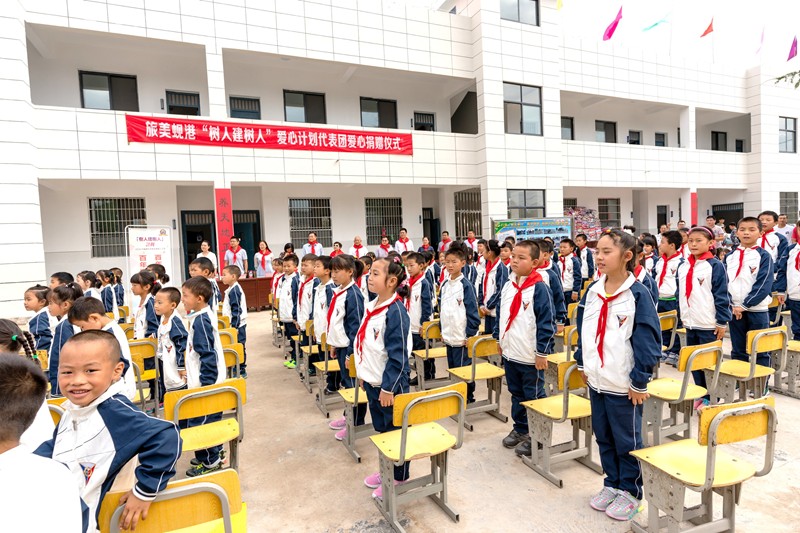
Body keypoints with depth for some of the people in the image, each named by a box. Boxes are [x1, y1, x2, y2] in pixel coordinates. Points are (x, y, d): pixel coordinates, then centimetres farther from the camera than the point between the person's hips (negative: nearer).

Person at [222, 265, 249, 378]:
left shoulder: (234, 290, -17)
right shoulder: (232, 289, 13)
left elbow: (236, 310, -20)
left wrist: (235, 326, -20)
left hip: (237, 325, -10)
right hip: (236, 324, 10)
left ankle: (241, 370, 6)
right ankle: (239, 370, 21)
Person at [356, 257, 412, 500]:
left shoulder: (395, 311, -23)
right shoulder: (372, 306, 4)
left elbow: (397, 355, -22)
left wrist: (388, 387, -20)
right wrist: (364, 375, 17)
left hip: (389, 385, -8)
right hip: (372, 381, 8)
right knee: (380, 429, 22)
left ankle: (399, 478, 28)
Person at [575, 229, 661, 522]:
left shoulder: (638, 294, -15)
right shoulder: (592, 292, 4)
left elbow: (647, 340, -14)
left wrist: (640, 381, -13)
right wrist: (582, 363, 12)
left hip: (623, 385, -6)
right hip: (596, 381, 6)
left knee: (627, 441, 11)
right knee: (603, 437, 19)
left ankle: (631, 492, 30)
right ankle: (612, 483, 37)